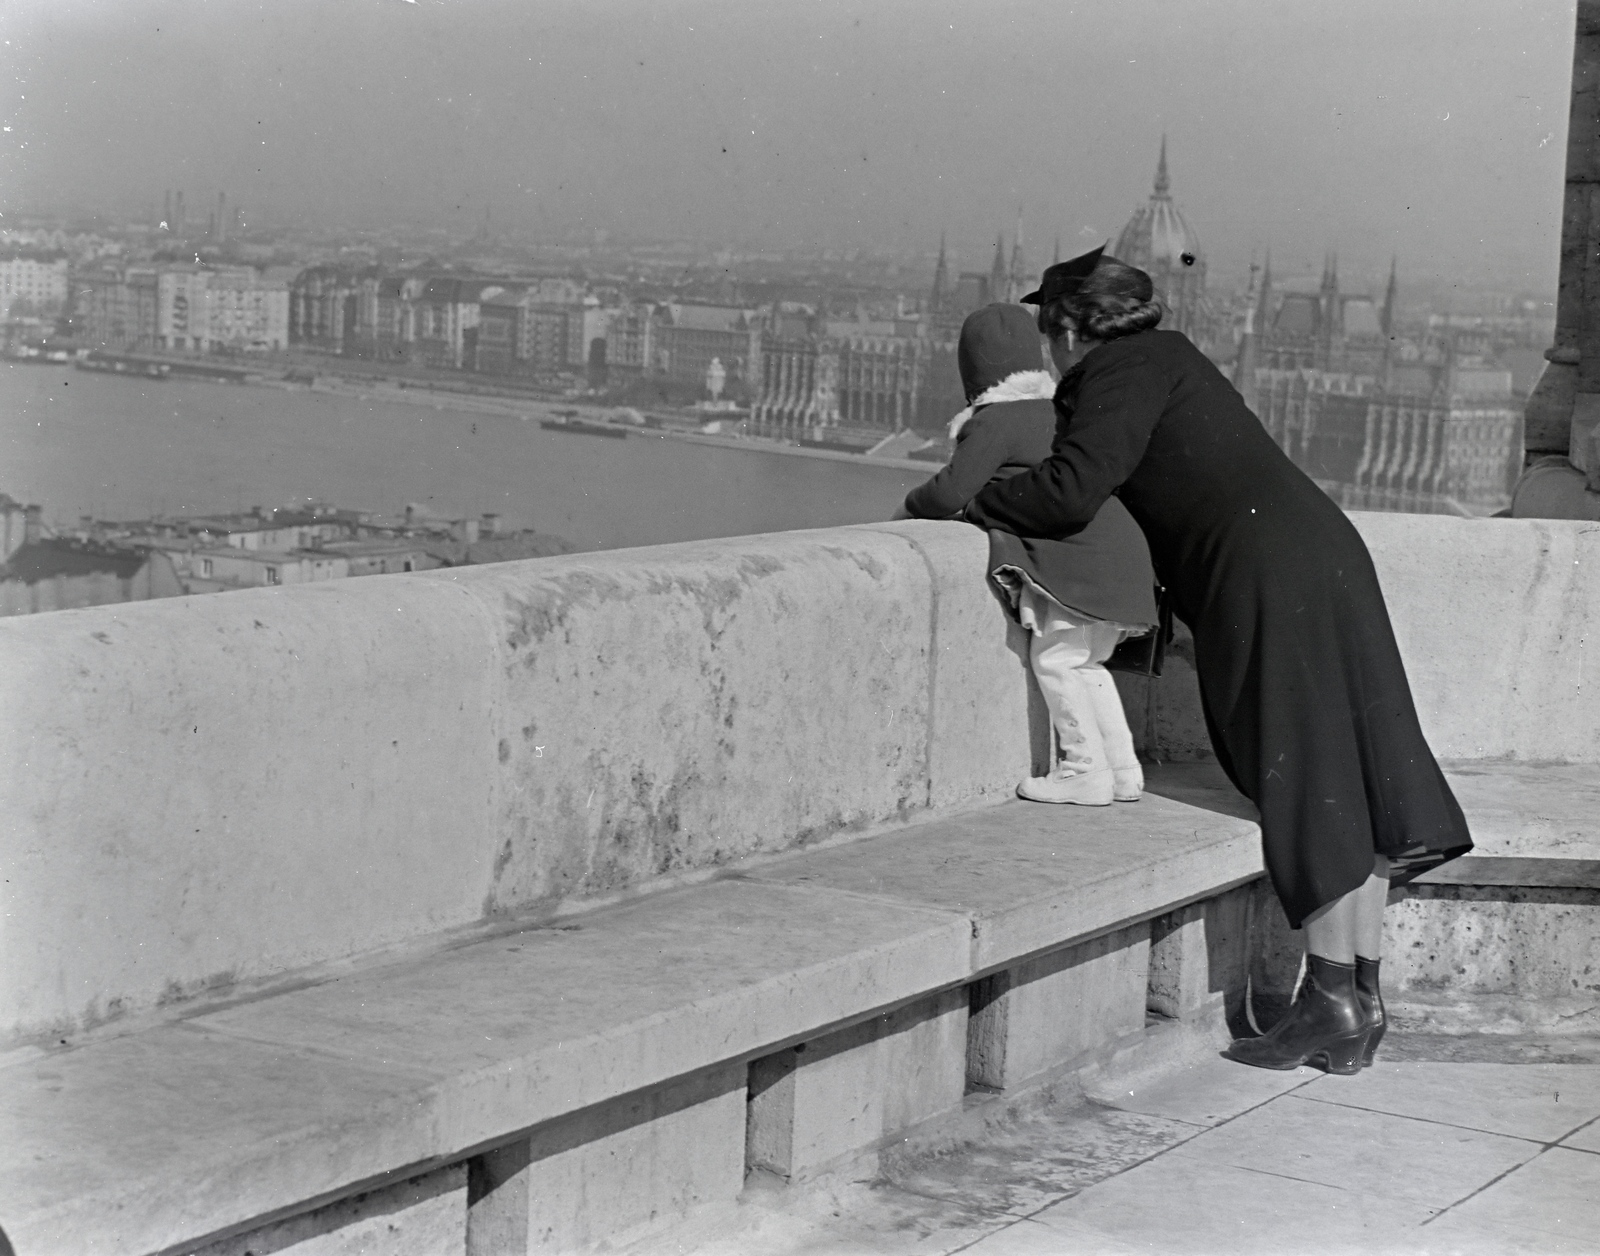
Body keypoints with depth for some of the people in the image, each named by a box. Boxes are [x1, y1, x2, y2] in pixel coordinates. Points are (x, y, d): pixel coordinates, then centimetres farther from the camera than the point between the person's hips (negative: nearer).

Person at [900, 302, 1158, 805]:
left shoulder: (995, 421, -8)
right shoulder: (1055, 412, 20)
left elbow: (951, 493, -13)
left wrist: (912, 504, 8)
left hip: (1080, 562, -9)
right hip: (1121, 553, 9)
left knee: (1054, 657, -2)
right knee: (1085, 662, 17)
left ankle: (1084, 770, -1)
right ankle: (1122, 771, 19)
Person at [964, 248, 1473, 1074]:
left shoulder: (1122, 371, -4)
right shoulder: (1164, 358, 24)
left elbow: (1072, 491, -17)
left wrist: (973, 505, -2)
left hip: (1270, 574, -9)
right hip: (1324, 552, 9)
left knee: (1306, 787, -6)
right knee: (1348, 777, 7)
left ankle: (1332, 1000, -2)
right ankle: (1362, 994, 12)